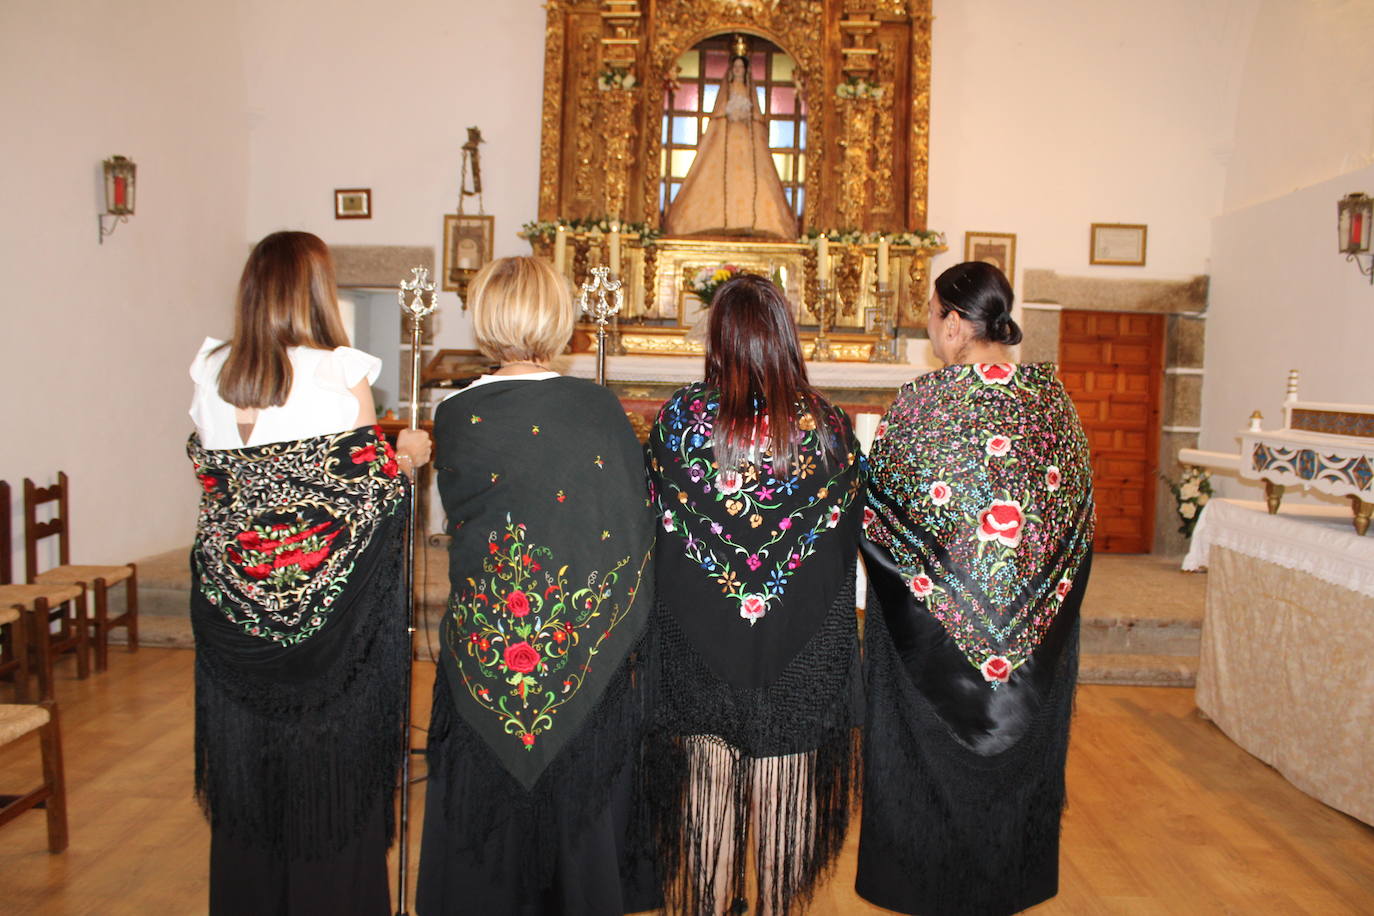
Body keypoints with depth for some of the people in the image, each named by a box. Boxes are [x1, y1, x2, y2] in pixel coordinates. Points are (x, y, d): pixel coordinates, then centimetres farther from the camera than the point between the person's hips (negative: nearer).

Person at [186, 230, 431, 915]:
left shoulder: (211, 372, 0)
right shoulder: (339, 374, -14)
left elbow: (209, 476, 10)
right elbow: (368, 486, -11)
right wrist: (408, 454, 8)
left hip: (233, 598, 5)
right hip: (331, 600, -4)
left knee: (246, 762, 18)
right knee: (331, 763, 10)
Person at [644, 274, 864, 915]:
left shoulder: (679, 418, -12)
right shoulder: (830, 428, -10)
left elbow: (649, 524, -4)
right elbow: (850, 539, -1)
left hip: (699, 647, 0)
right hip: (800, 658, 0)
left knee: (708, 781, 18)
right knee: (785, 790, 16)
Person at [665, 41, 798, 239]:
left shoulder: (750, 89, 16)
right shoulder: (725, 88, 12)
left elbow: (756, 116, 15)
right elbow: (718, 114, 6)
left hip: (747, 138, 2)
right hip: (726, 136, -2)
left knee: (749, 177, -9)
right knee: (725, 176, -12)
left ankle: (748, 221, -13)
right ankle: (724, 220, -15)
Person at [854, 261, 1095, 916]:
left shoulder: (921, 402, -18)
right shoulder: (1052, 396, -4)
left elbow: (875, 506, -12)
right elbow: (1079, 503, 5)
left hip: (933, 623, -4)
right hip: (1035, 631, 5)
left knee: (933, 758, 13)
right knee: (1020, 750, 21)